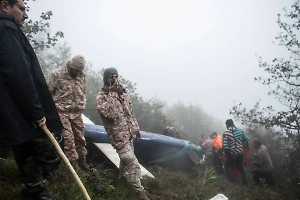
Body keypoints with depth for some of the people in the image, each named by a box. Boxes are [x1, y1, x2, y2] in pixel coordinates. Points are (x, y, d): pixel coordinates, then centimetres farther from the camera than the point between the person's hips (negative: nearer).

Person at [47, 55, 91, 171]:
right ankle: (73, 161, 0)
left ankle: (82, 160, 22)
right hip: (62, 112, -5)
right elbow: (47, 92, -6)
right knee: (68, 138, -9)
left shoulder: (82, 77, 6)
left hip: (77, 113, 5)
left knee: (80, 137, 9)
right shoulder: (57, 75, -10)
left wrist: (81, 107, 13)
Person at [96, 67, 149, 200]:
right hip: (118, 136, -7)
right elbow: (110, 114, -29)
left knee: (126, 159, 23)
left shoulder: (122, 93, 9)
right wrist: (112, 94, -27)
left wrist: (136, 128, 18)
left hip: (128, 134, 7)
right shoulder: (101, 96, -12)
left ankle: (123, 177, 48)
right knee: (133, 164, -8)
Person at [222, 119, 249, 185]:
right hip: (240, 153, 4)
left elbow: (225, 146, -23)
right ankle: (245, 182, 33)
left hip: (231, 154, -4)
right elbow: (247, 140, 2)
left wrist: (226, 151, -4)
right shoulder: (240, 131, -4)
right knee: (241, 168, 26)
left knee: (226, 166, 22)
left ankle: (231, 181, 19)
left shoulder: (226, 133, -18)